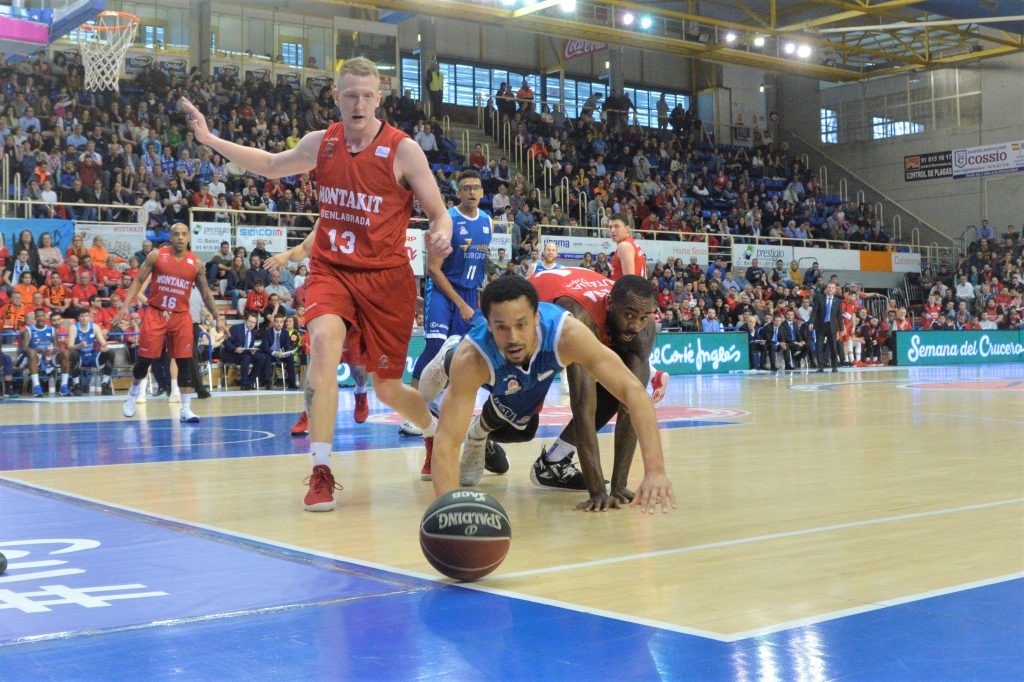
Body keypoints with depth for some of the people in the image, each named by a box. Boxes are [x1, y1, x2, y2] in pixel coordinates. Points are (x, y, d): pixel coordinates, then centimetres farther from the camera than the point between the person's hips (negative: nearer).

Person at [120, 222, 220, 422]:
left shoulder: (196, 263, 0)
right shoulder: (156, 255, -4)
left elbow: (206, 293, 9)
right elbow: (139, 281, 1)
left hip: (181, 317, 1)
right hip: (155, 313, -1)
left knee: (185, 362, -3)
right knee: (145, 358, 3)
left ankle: (186, 409, 3)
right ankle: (133, 394, 30)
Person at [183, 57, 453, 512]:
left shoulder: (403, 150, -9)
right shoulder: (321, 144, 2)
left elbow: (438, 212, -5)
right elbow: (272, 165, 21)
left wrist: (440, 236, -28)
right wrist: (209, 139, 17)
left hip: (386, 276, -2)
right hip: (331, 269, 2)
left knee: (388, 389, 5)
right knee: (324, 338, -29)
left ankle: (436, 431, 42)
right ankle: (321, 472, -26)